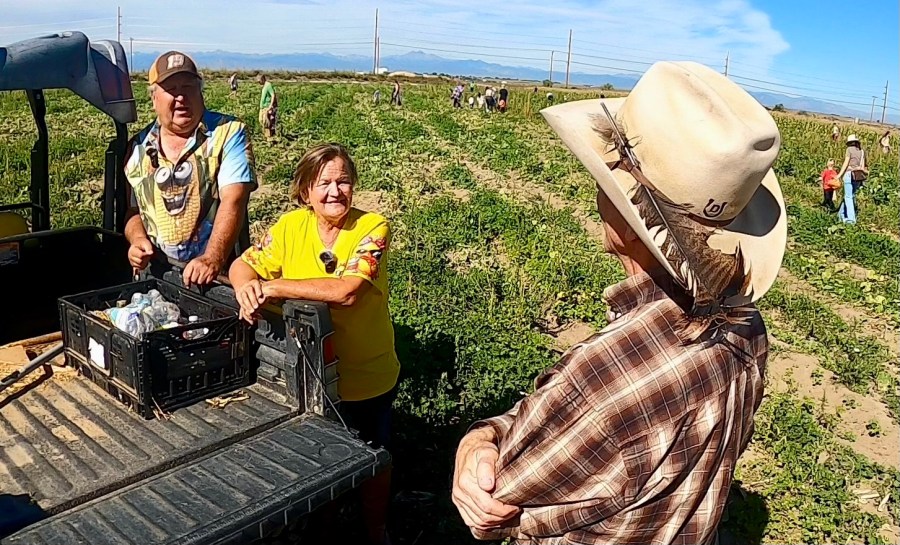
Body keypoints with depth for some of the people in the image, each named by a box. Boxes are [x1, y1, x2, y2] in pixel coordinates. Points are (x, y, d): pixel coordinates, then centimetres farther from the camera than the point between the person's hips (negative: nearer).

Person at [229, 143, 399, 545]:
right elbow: (244, 265, -4)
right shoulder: (292, 226, -8)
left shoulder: (372, 227, -19)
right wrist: (246, 288, -29)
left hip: (367, 379, -2)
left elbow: (347, 291, -33)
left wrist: (272, 287, -32)